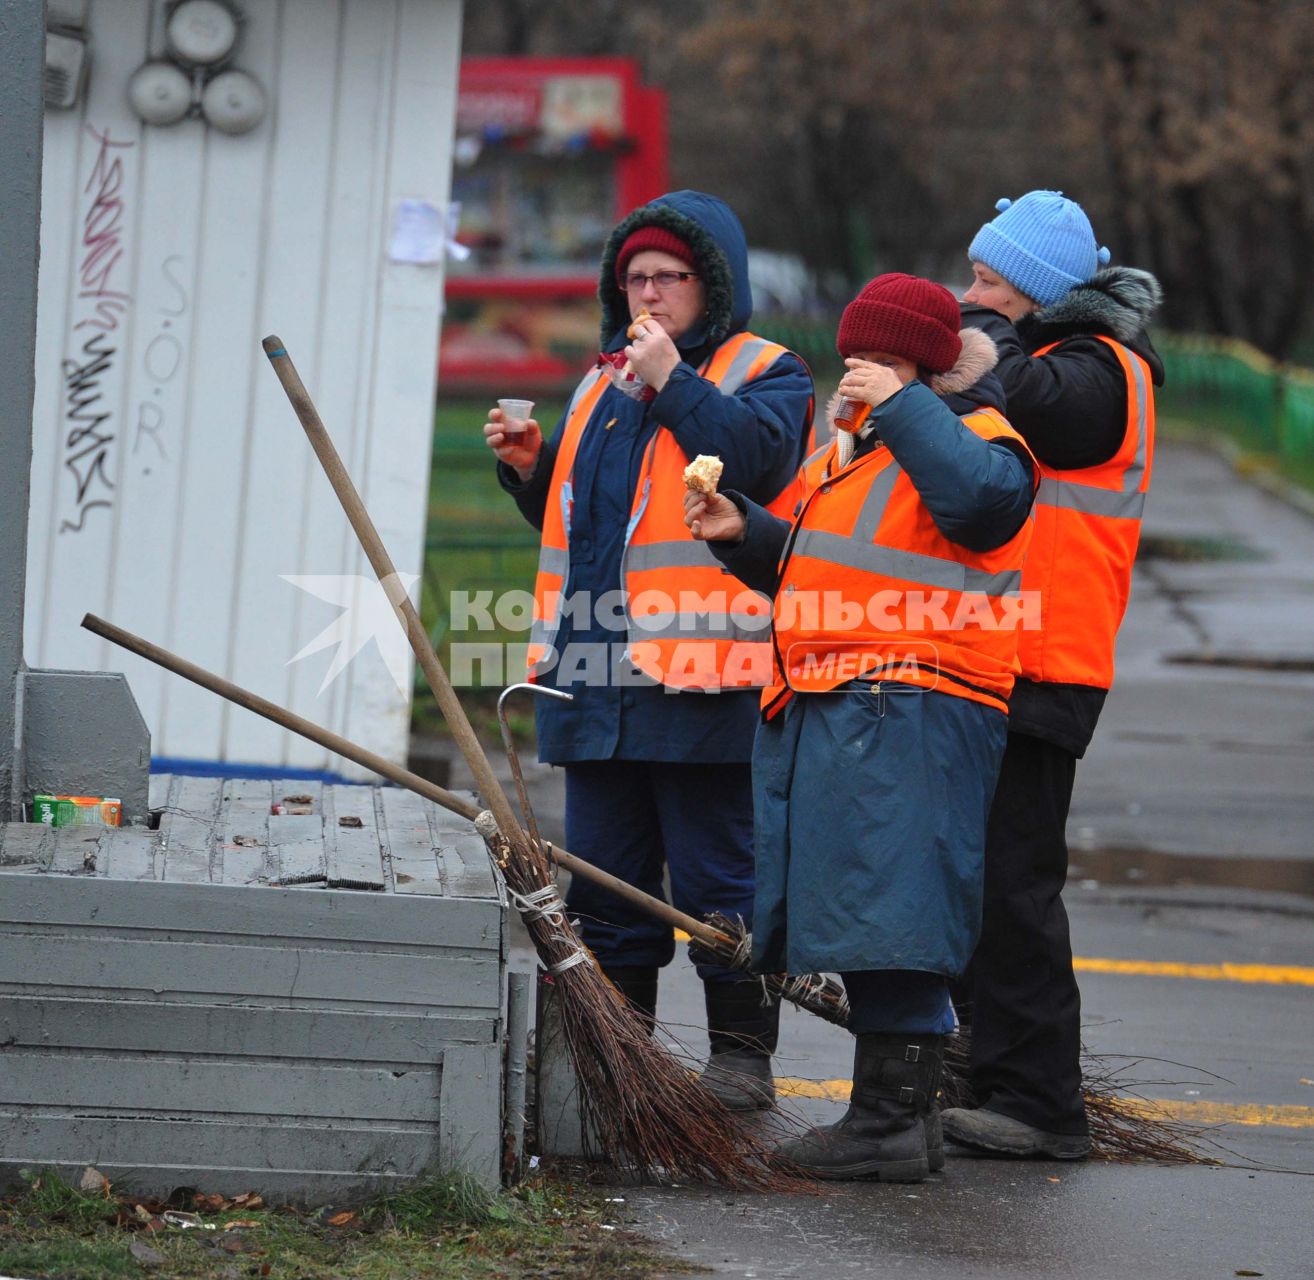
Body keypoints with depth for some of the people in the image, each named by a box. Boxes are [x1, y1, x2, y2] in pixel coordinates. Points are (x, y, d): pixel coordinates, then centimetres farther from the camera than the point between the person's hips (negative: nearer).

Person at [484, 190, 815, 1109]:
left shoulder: (766, 373, 1)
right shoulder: (605, 384, 21)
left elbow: (755, 457, -21)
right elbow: (572, 513, 29)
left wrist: (673, 381, -18)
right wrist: (532, 470, 10)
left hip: (705, 681, -7)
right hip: (598, 672, 7)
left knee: (719, 875, -3)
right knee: (606, 874, 11)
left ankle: (741, 1051, 3)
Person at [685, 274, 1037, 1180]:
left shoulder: (975, 436, -1)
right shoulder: (853, 448, 26)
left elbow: (979, 496, -26)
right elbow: (803, 570, 34)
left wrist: (903, 405, -17)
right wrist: (746, 531, 15)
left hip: (910, 712, -10)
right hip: (824, 713, 10)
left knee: (890, 921, -15)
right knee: (862, 931, 11)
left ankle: (895, 1120, -15)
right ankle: (894, 1114, 16)